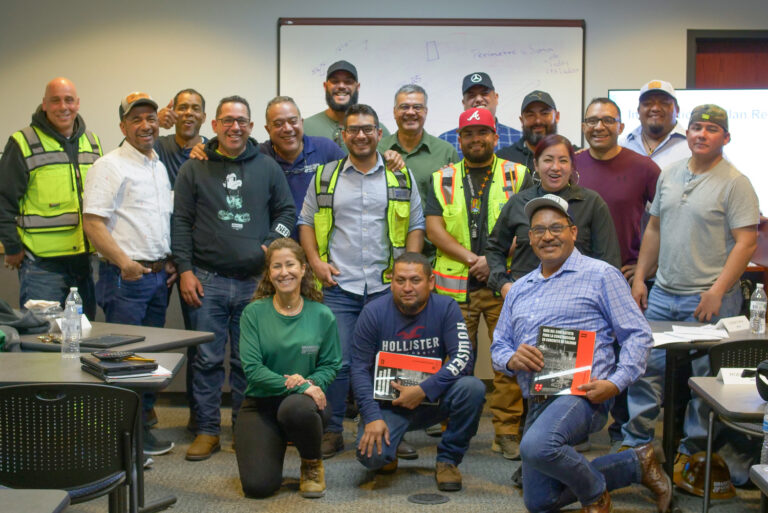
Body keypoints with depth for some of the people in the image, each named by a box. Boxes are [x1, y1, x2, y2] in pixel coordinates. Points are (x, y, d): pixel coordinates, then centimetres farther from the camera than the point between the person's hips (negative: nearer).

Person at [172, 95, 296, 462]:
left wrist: (272, 245, -4)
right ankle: (207, 430, 13)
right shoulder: (194, 169, 6)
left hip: (256, 280, 1)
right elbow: (181, 222, 4)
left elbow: (286, 211, 13)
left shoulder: (267, 167, 9)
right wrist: (185, 270, -3)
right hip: (208, 280, -1)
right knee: (208, 358, 2)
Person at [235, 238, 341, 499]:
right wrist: (297, 386, -22)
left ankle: (313, 464, -4)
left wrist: (310, 382, -18)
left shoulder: (322, 315, -1)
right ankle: (274, 445, 22)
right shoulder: (254, 313, -5)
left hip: (304, 400, 0)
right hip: (260, 403, 0)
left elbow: (331, 364, 4)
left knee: (295, 408, -39)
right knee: (258, 485, -18)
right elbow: (252, 368, -12)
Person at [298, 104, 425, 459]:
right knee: (337, 361, -2)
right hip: (339, 286, 0)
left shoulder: (401, 176, 9)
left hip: (386, 286, 1)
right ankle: (332, 431, 12)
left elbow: (416, 224, 9)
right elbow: (306, 221, 13)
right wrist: (315, 261, -1)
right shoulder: (325, 176, 9)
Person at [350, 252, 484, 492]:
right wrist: (372, 417, -21)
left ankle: (447, 460, -7)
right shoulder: (373, 312, -8)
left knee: (473, 388, -27)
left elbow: (463, 358, -16)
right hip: (386, 402, -1)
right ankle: (388, 452, 13)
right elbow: (360, 369, -8)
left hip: (432, 401, 1)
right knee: (371, 455, -28)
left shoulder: (446, 308, -7)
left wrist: (423, 390, -27)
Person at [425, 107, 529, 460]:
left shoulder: (517, 176, 9)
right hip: (455, 285, 1)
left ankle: (507, 433, 9)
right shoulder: (443, 180, 13)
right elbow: (434, 228, 3)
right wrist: (471, 258, -10)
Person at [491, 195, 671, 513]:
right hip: (537, 402, 8)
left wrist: (616, 382, -18)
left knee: (537, 446, -37)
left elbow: (638, 335, -3)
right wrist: (512, 359, -7)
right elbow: (498, 345, 18)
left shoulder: (600, 275, 1)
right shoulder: (519, 290, 18)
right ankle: (636, 464, 23)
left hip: (581, 394, -7)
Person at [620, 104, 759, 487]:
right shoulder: (670, 175, 11)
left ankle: (694, 451, 19)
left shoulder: (734, 183, -8)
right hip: (662, 295, 6)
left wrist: (717, 292, -19)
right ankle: (635, 443, 21)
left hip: (708, 299, -5)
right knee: (645, 365, 8)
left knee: (703, 379, 3)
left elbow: (746, 242, -13)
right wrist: (640, 277, 13)